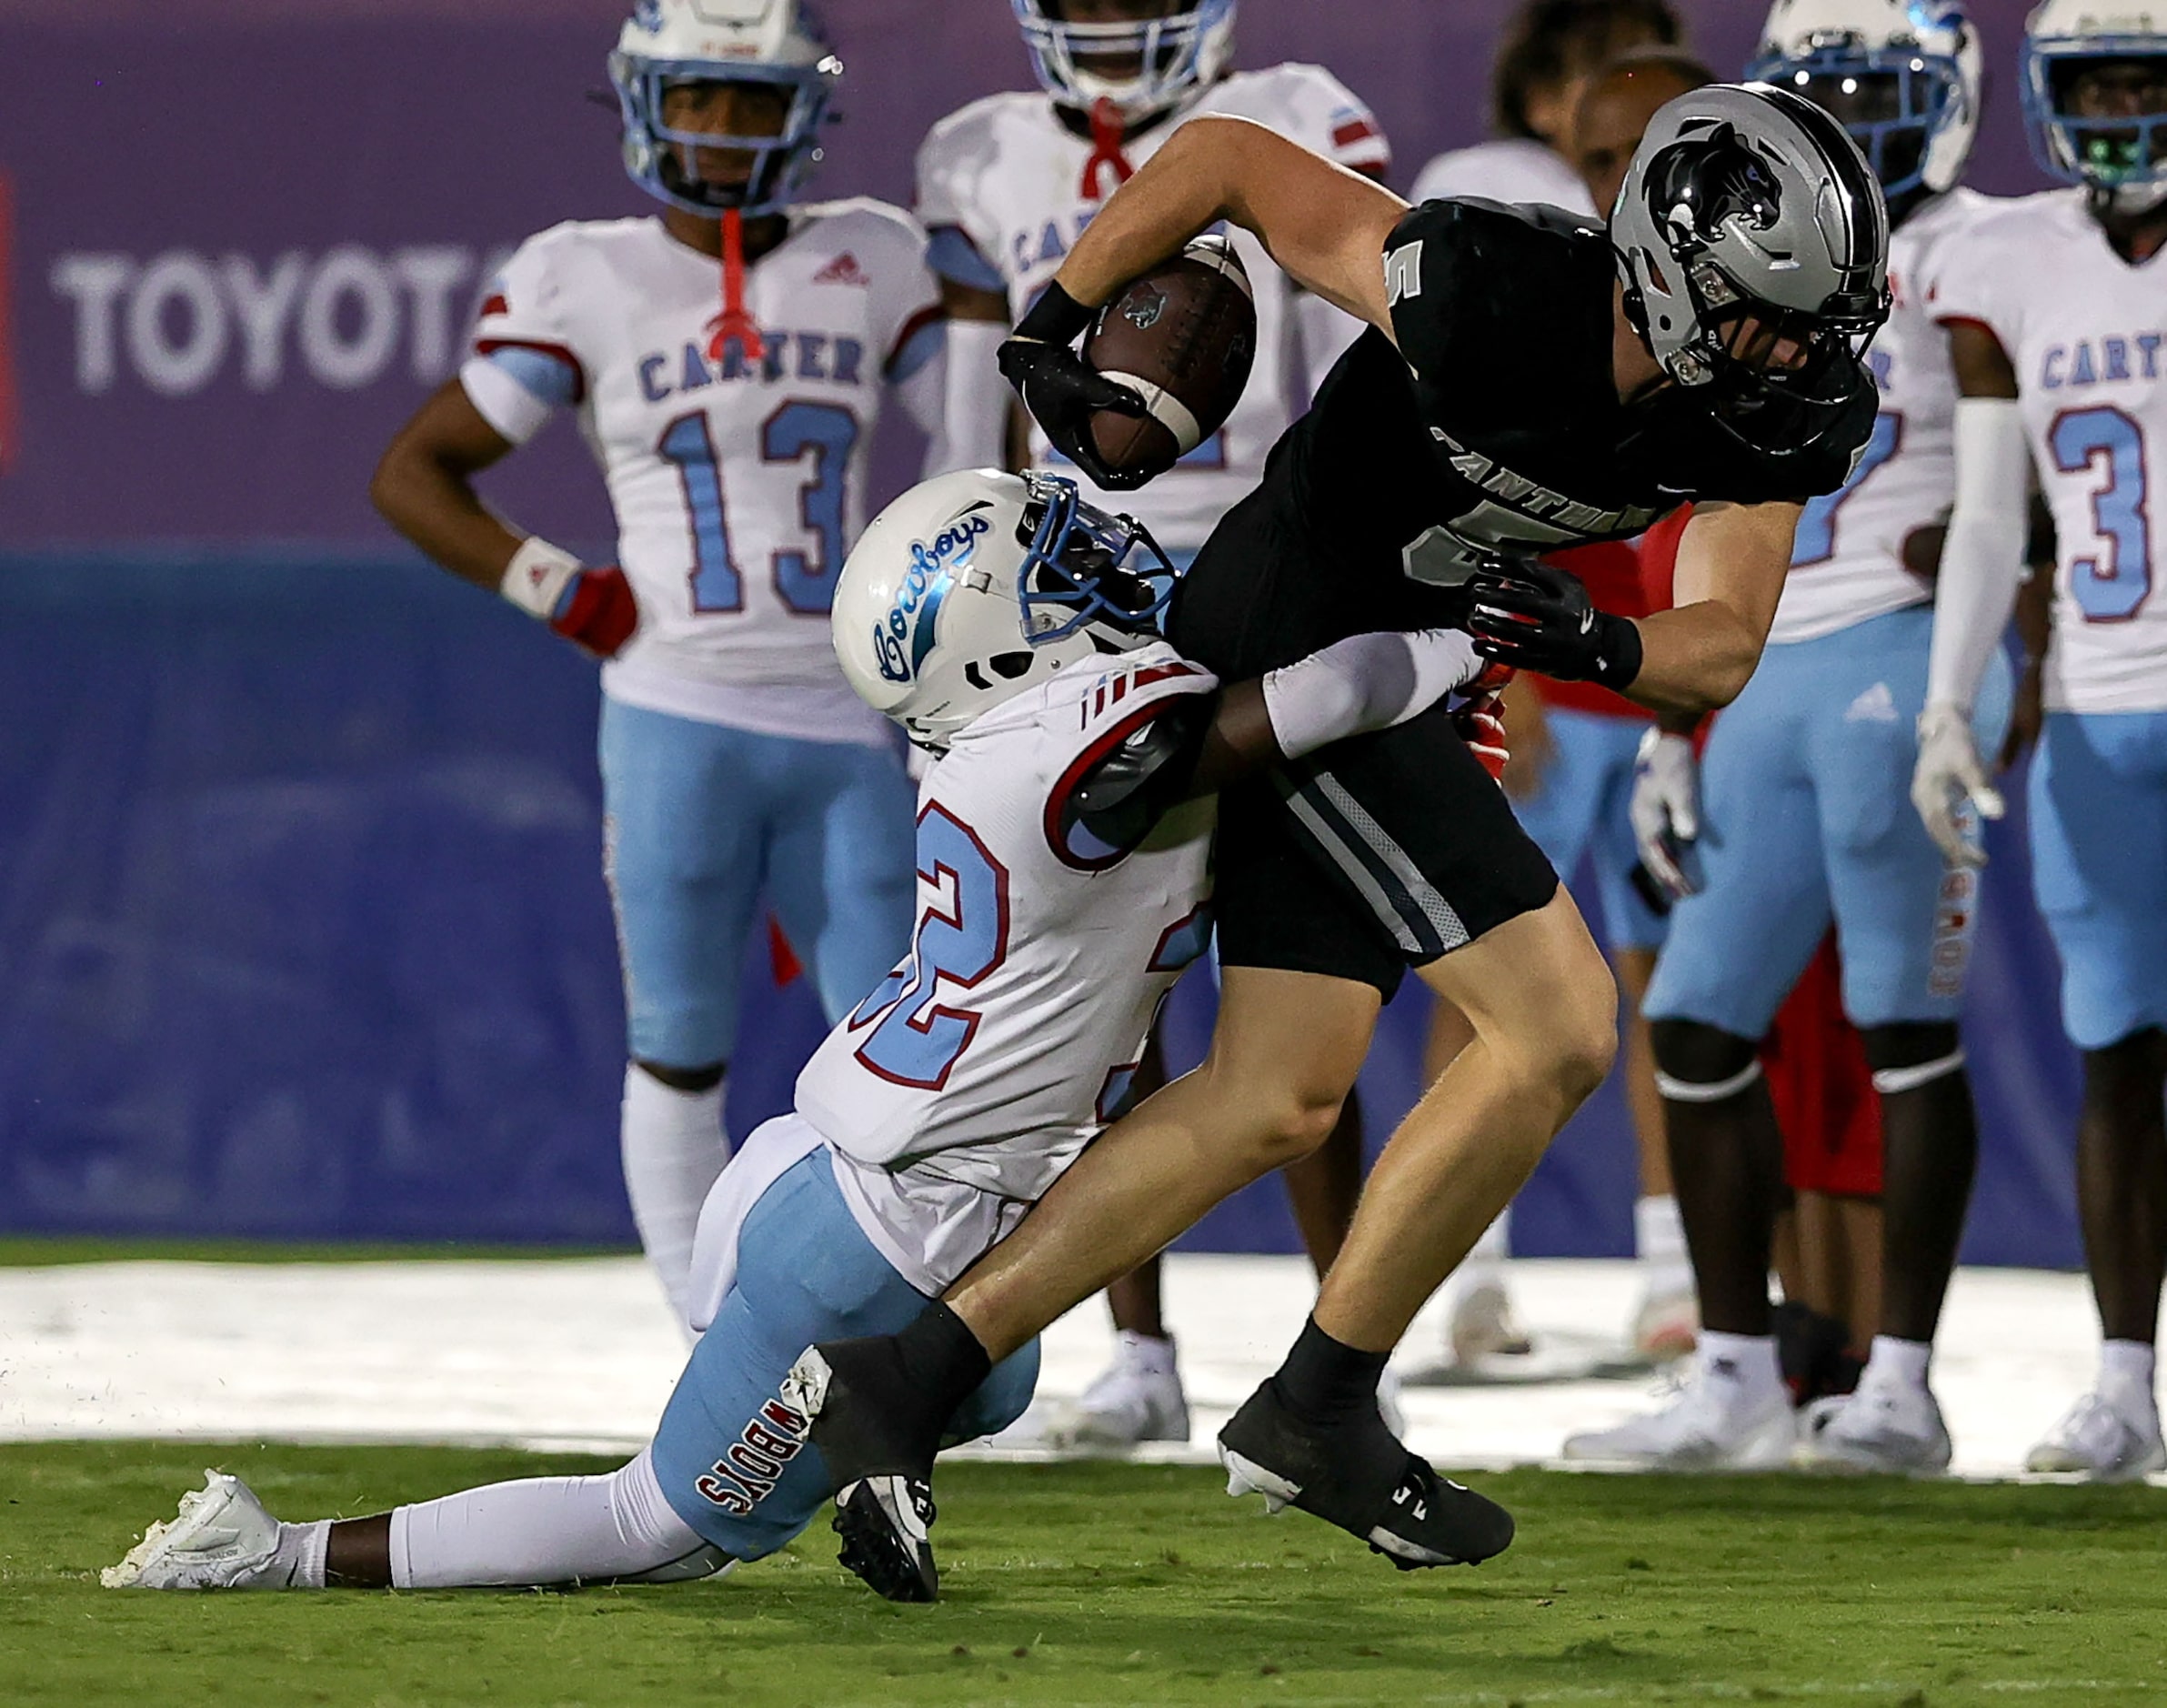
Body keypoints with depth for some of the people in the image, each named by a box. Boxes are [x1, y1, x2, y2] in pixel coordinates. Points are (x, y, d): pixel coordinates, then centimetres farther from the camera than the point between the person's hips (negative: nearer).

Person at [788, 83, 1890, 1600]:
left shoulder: (1782, 419, -10)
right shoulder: (1490, 300, -29)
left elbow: (1723, 654, -5)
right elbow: (1228, 153, -18)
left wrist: (1598, 646, -26)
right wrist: (1056, 324, -10)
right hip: (1298, 655, -8)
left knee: (1279, 1101, 9)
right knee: (1557, 1032, -9)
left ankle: (910, 1377, 8)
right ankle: (1321, 1411, 5)